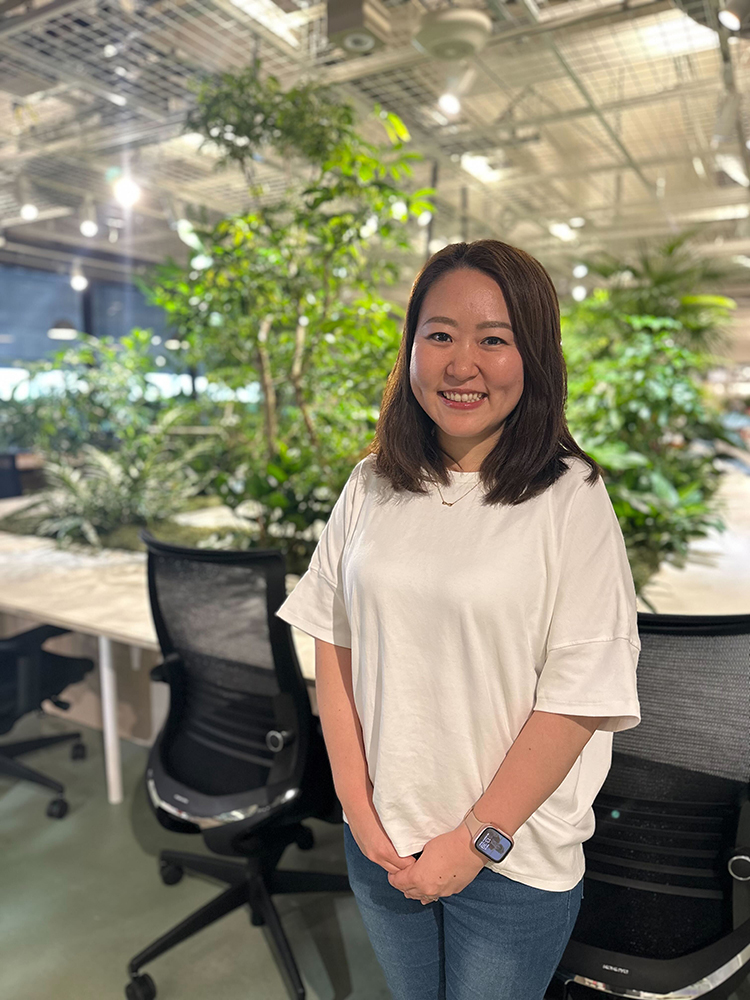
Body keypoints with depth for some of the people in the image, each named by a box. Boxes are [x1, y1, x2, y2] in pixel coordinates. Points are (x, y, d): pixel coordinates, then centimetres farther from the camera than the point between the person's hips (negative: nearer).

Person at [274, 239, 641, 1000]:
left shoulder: (570, 500, -16)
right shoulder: (371, 486, -4)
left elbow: (578, 696, -16)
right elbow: (333, 645, -1)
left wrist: (478, 840, -12)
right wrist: (358, 807, -5)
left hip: (513, 860, -3)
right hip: (379, 841, 4)